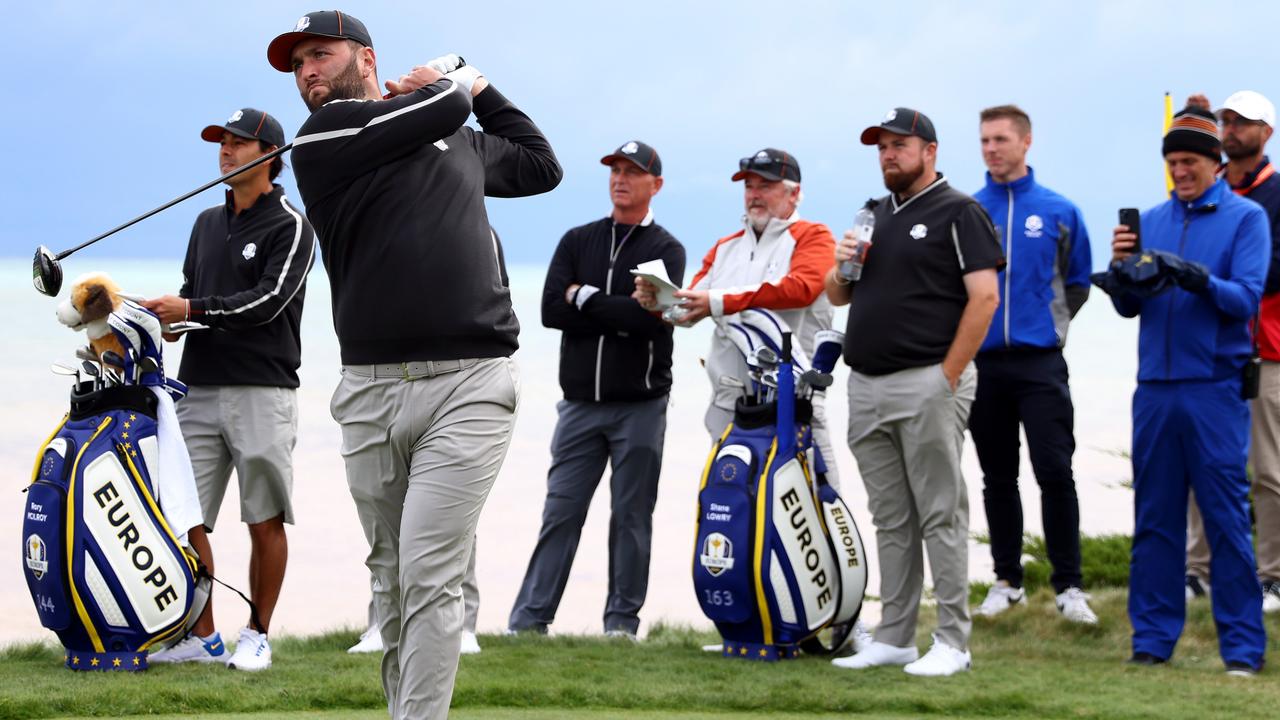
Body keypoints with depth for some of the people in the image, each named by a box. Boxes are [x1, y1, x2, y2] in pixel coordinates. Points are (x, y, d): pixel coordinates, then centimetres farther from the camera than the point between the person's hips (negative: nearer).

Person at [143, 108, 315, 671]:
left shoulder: (290, 227, -2)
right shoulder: (207, 223, 20)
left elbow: (268, 300, -13)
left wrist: (193, 310, -14)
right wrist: (162, 315, 3)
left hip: (263, 392, -6)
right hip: (200, 390, 6)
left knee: (265, 522, -2)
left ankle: (257, 636, 8)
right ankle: (202, 638, 9)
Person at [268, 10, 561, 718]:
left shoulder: (460, 140, 19)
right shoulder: (324, 137, 4)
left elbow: (541, 166, 35)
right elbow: (441, 105, -2)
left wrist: (483, 89, 33)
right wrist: (453, 84, 19)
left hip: (467, 387, 0)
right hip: (370, 392, 0)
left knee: (428, 574, -12)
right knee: (390, 574, 7)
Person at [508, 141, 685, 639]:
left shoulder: (665, 250, 2)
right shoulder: (578, 241, 12)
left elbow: (653, 316, -16)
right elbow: (551, 310, -2)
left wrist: (585, 297, -9)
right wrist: (620, 318, -10)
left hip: (640, 406, -2)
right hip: (580, 404, 2)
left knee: (631, 515, 2)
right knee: (560, 511, 0)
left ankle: (622, 621, 9)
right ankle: (530, 618, -1)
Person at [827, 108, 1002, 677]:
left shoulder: (958, 213, -4)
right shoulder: (876, 215, 19)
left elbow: (984, 297, -12)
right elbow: (838, 296, 25)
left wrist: (949, 376, -17)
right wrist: (842, 266, 2)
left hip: (927, 383, -8)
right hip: (867, 388, 8)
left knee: (940, 516, -5)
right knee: (891, 519, 10)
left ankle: (952, 644, -3)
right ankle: (893, 639, 14)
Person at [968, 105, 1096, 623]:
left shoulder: (1058, 212, 3)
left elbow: (1078, 284, 11)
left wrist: (1048, 324, 5)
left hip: (1040, 362, -2)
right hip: (982, 361, 2)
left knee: (1054, 471, -11)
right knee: (997, 477, 9)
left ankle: (1069, 586, -5)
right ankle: (1007, 580, 19)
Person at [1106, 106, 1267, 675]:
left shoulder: (1246, 217, 1)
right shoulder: (1151, 220, 12)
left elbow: (1246, 297, -11)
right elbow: (1128, 308, 9)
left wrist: (1195, 277, -26)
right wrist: (1123, 268, -10)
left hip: (1215, 388, -4)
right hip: (1156, 387, 4)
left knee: (1227, 520, -4)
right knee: (1154, 518, 7)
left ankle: (1242, 647, 0)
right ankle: (1152, 639, 14)